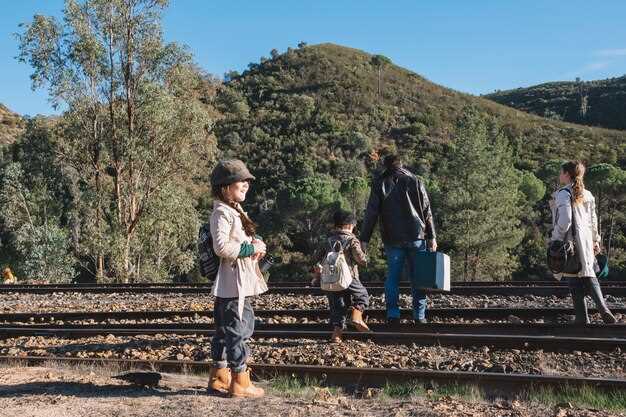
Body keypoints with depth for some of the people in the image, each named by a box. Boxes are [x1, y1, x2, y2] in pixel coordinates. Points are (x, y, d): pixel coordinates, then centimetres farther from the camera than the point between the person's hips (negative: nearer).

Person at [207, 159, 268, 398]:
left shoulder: (235, 211, 19)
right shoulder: (222, 213, -14)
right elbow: (221, 247, -25)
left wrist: (255, 245, 8)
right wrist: (250, 248, -16)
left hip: (242, 283, 11)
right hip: (234, 283, -11)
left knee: (225, 330, 16)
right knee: (239, 330, -6)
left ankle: (219, 378, 26)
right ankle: (239, 382, 1)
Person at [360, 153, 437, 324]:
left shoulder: (379, 184, 3)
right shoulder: (415, 181, 6)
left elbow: (371, 213, -1)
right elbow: (427, 211, 3)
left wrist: (364, 239, 2)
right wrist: (431, 236, 5)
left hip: (392, 239, 0)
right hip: (416, 237, 0)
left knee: (392, 276, 8)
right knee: (417, 277, 6)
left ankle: (393, 315, 4)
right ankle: (419, 316, 6)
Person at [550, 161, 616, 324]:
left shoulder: (563, 193, -11)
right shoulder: (587, 194, 13)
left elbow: (564, 221, -19)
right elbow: (593, 220, 18)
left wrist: (555, 240, -12)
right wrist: (595, 240, 25)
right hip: (586, 241, 7)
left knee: (575, 282, -1)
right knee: (589, 275, 12)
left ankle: (582, 319, 1)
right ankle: (603, 308, -6)